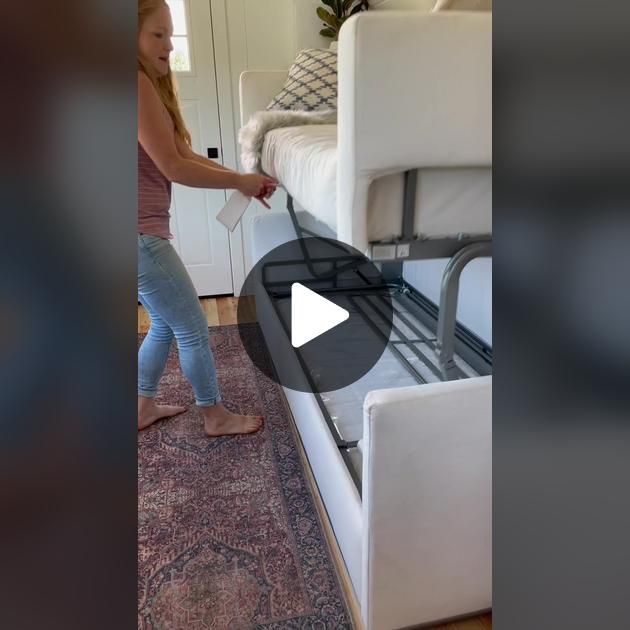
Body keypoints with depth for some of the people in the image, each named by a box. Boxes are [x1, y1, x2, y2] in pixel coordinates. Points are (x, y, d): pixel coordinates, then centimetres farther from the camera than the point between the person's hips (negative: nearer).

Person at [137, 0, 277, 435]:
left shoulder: (151, 85, 17)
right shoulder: (139, 83, -15)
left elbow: (184, 154, 13)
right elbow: (173, 167, -18)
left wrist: (241, 179, 3)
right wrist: (238, 181, -7)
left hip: (145, 233, 10)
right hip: (140, 236, -10)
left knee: (165, 324, 21)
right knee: (193, 328, 2)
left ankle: (145, 407, 36)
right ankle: (216, 416, 21)